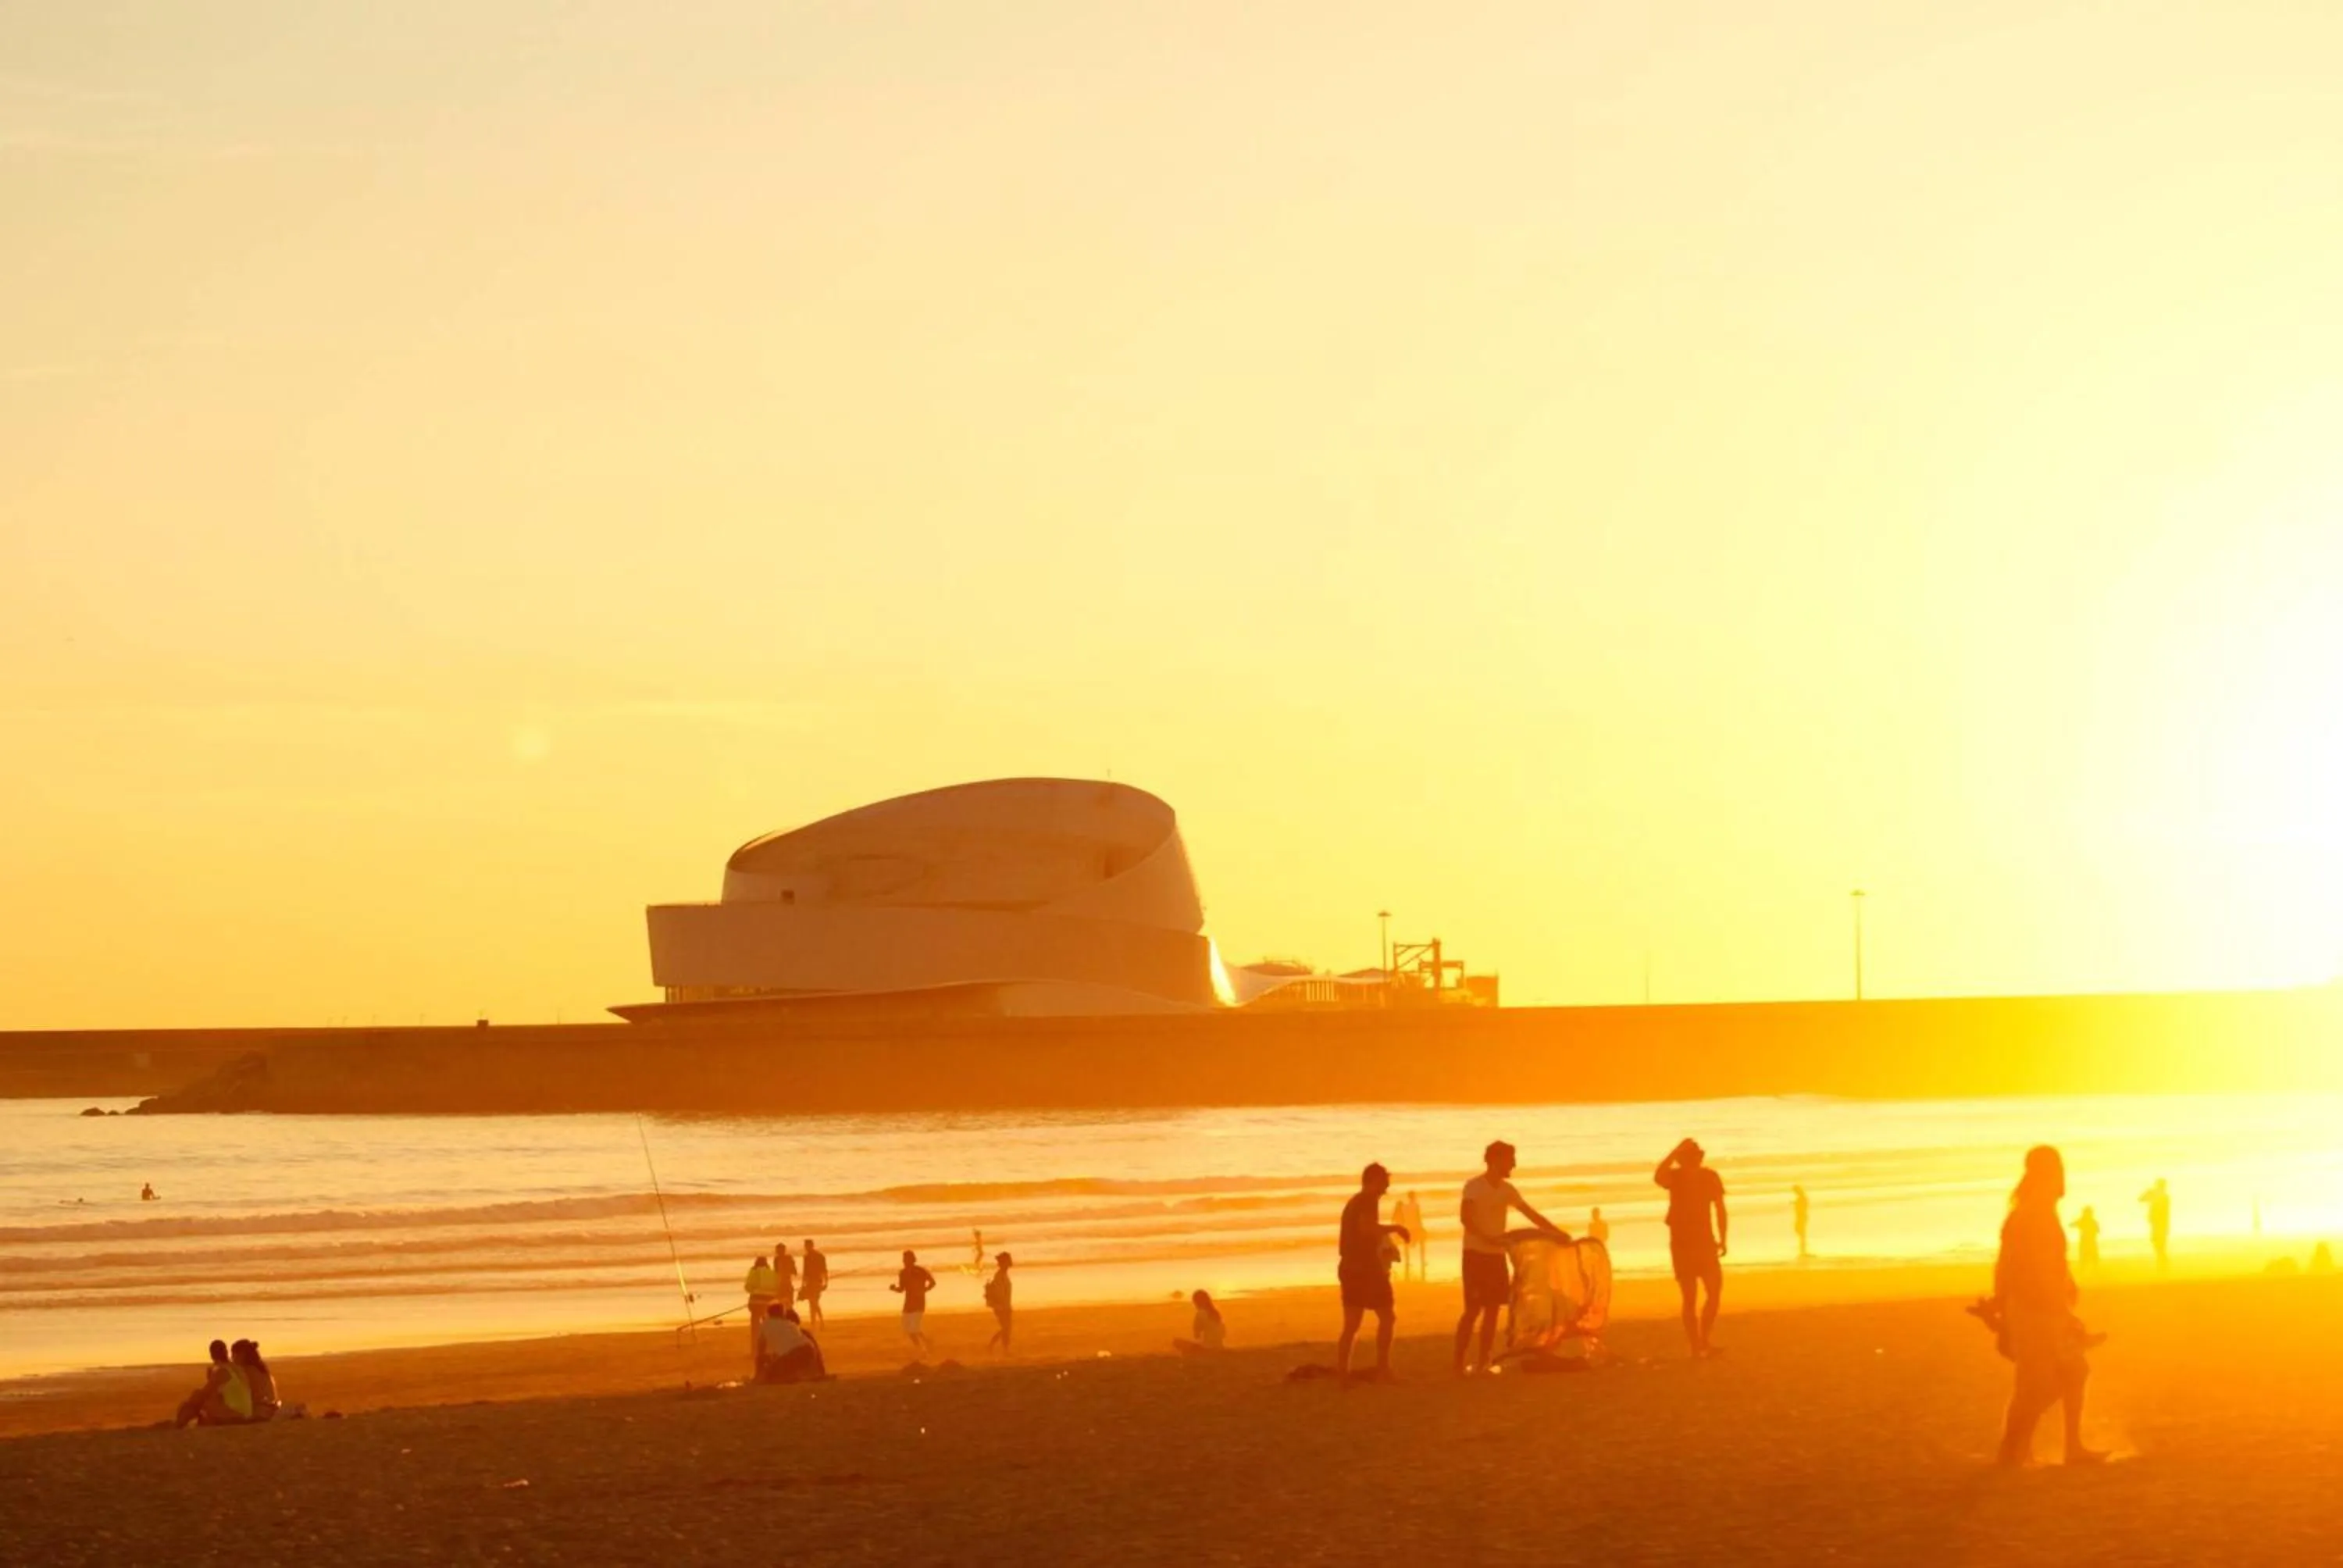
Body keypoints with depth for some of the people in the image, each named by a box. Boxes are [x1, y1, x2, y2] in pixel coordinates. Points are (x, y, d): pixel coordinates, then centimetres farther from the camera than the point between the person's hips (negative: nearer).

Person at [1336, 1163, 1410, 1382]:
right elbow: (1367, 1227, -27)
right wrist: (1394, 1228, -16)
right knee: (1386, 1318, 0)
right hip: (1367, 1268, -8)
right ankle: (1382, 1370, -3)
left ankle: (1341, 1372, 0)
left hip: (1348, 1267, 8)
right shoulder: (1368, 1200, -10)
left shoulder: (1353, 1203, 19)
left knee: (1351, 1324, 6)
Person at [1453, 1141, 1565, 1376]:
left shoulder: (1507, 1190, 10)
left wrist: (1559, 1234, 8)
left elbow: (1532, 1215, 14)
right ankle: (1459, 1364, -5)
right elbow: (1465, 1217, -23)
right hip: (1476, 1254, -7)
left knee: (1493, 1309, 4)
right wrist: (1488, 1239, -35)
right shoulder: (1474, 1186, -11)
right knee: (1473, 1309, -10)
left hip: (1497, 1255, 7)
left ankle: (1484, 1363, 9)